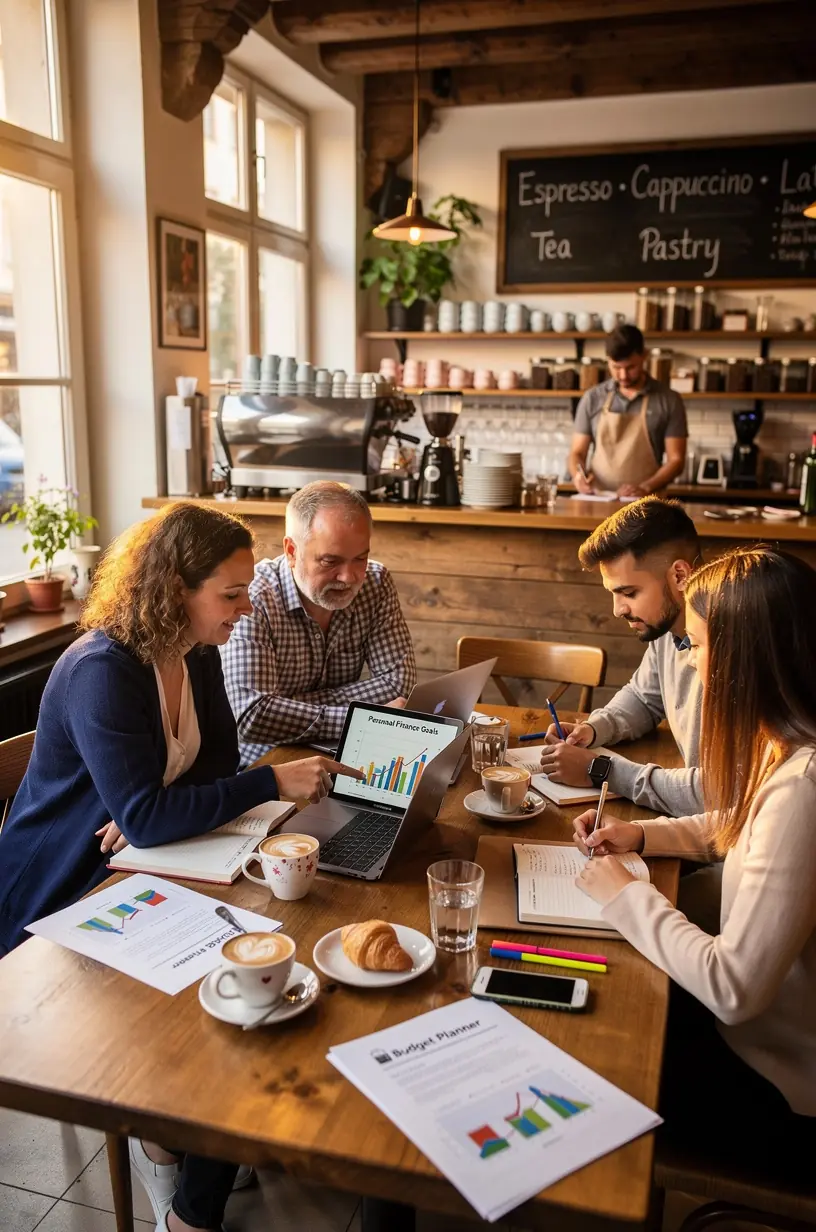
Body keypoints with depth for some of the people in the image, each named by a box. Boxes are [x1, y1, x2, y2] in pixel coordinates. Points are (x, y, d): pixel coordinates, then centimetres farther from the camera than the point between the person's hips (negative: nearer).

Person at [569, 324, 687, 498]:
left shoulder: (669, 400, 4)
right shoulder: (592, 399, 9)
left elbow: (676, 460, 3)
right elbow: (577, 452, 11)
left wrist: (645, 488, -12)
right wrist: (578, 474, -10)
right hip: (598, 501, 1)